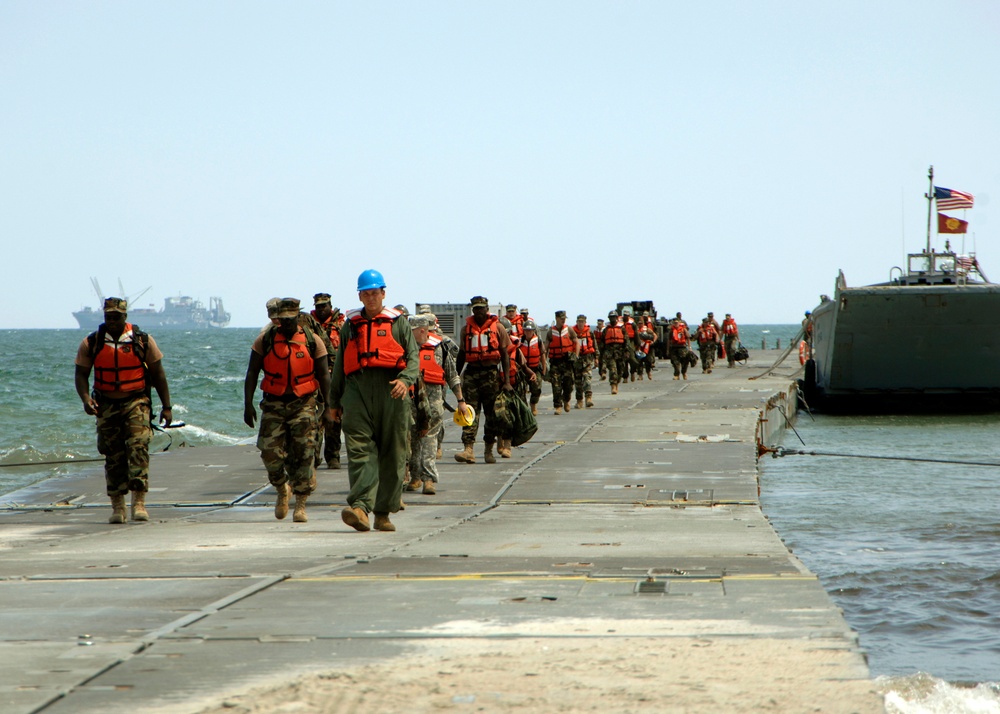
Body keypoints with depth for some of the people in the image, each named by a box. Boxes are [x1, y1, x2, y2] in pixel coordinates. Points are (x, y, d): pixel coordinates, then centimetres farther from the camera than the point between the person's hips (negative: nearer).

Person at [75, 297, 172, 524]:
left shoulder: (143, 341, 0)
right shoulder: (91, 343, 2)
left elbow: (158, 374, 6)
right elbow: (81, 374, 5)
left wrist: (166, 406, 4)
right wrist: (85, 398, -15)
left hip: (136, 402, -2)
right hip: (107, 405, 2)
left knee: (138, 448, -17)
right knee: (113, 455, 4)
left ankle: (139, 503, -19)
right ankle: (117, 506, 12)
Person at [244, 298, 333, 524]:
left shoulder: (312, 341, 1)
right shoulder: (265, 340, 3)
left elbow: (324, 375, 3)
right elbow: (252, 373, 5)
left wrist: (328, 406, -6)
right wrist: (248, 404, -4)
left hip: (303, 404, -1)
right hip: (274, 404, 1)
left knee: (303, 454, -6)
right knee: (270, 451, -6)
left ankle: (301, 505, -1)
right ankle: (282, 490, 23)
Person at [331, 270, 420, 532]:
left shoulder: (398, 323, 11)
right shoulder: (350, 325, 18)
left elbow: (413, 356, 3)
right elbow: (339, 364, 23)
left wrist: (406, 380, -17)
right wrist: (335, 401, 20)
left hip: (391, 392, -1)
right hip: (357, 390, 1)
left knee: (391, 454, 1)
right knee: (359, 450, -13)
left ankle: (383, 513, 9)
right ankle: (360, 507, -25)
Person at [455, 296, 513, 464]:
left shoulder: (497, 327, 4)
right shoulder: (466, 329, 11)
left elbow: (505, 355, 3)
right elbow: (461, 355, 18)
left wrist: (507, 381, -4)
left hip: (491, 373, -1)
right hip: (471, 373, 1)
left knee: (492, 413, 3)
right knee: (470, 411, -8)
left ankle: (489, 450, 14)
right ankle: (468, 449, -15)